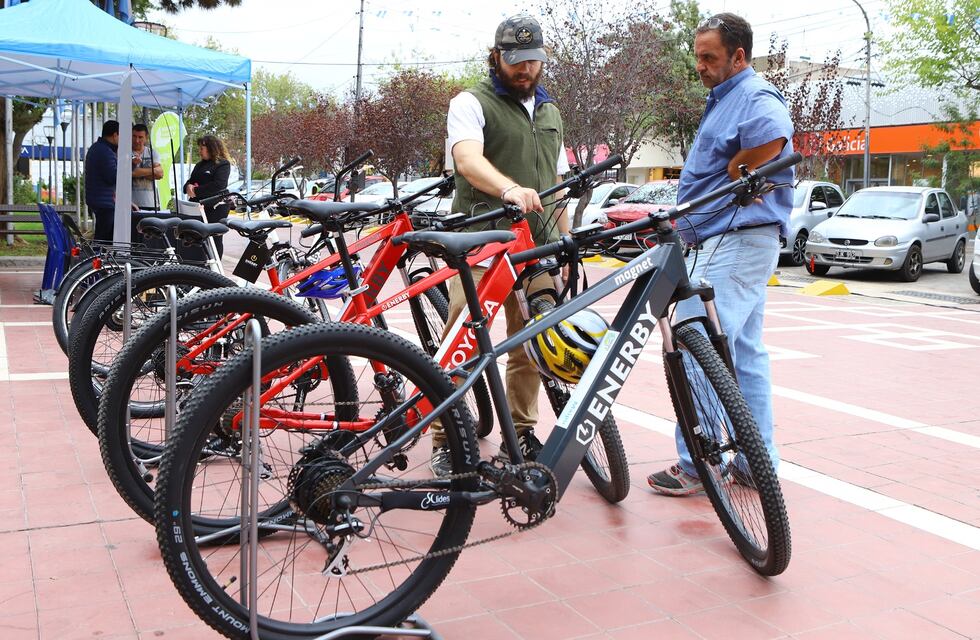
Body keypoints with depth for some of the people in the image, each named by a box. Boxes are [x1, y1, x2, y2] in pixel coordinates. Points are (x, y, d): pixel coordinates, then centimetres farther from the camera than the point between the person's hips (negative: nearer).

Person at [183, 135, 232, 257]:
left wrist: (197, 191, -15)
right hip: (198, 206, 7)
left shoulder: (223, 164, -4)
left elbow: (218, 185, -17)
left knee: (215, 239, -2)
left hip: (215, 207, -7)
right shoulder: (200, 165, 23)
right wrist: (188, 187, -4)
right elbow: (190, 181, 21)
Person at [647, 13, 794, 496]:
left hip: (736, 242, -11)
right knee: (744, 353, 13)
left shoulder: (753, 96, -11)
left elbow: (773, 135, -34)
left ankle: (698, 466, -2)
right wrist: (686, 222, 11)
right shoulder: (723, 98, 22)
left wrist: (733, 174, -19)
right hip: (730, 243, 11)